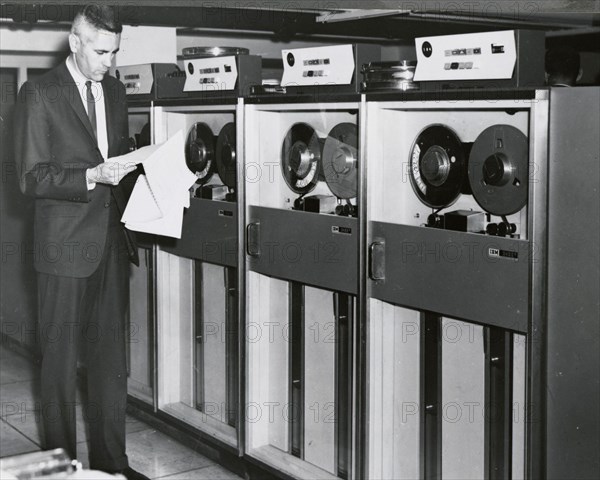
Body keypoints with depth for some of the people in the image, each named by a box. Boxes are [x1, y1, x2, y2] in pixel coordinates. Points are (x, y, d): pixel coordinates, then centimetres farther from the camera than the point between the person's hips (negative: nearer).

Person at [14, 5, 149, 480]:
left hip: (112, 244, 6)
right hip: (66, 248, -5)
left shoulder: (115, 91, 13)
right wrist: (92, 177, -22)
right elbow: (33, 178, -10)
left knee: (111, 359, 10)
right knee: (61, 361, 4)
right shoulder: (39, 94, -6)